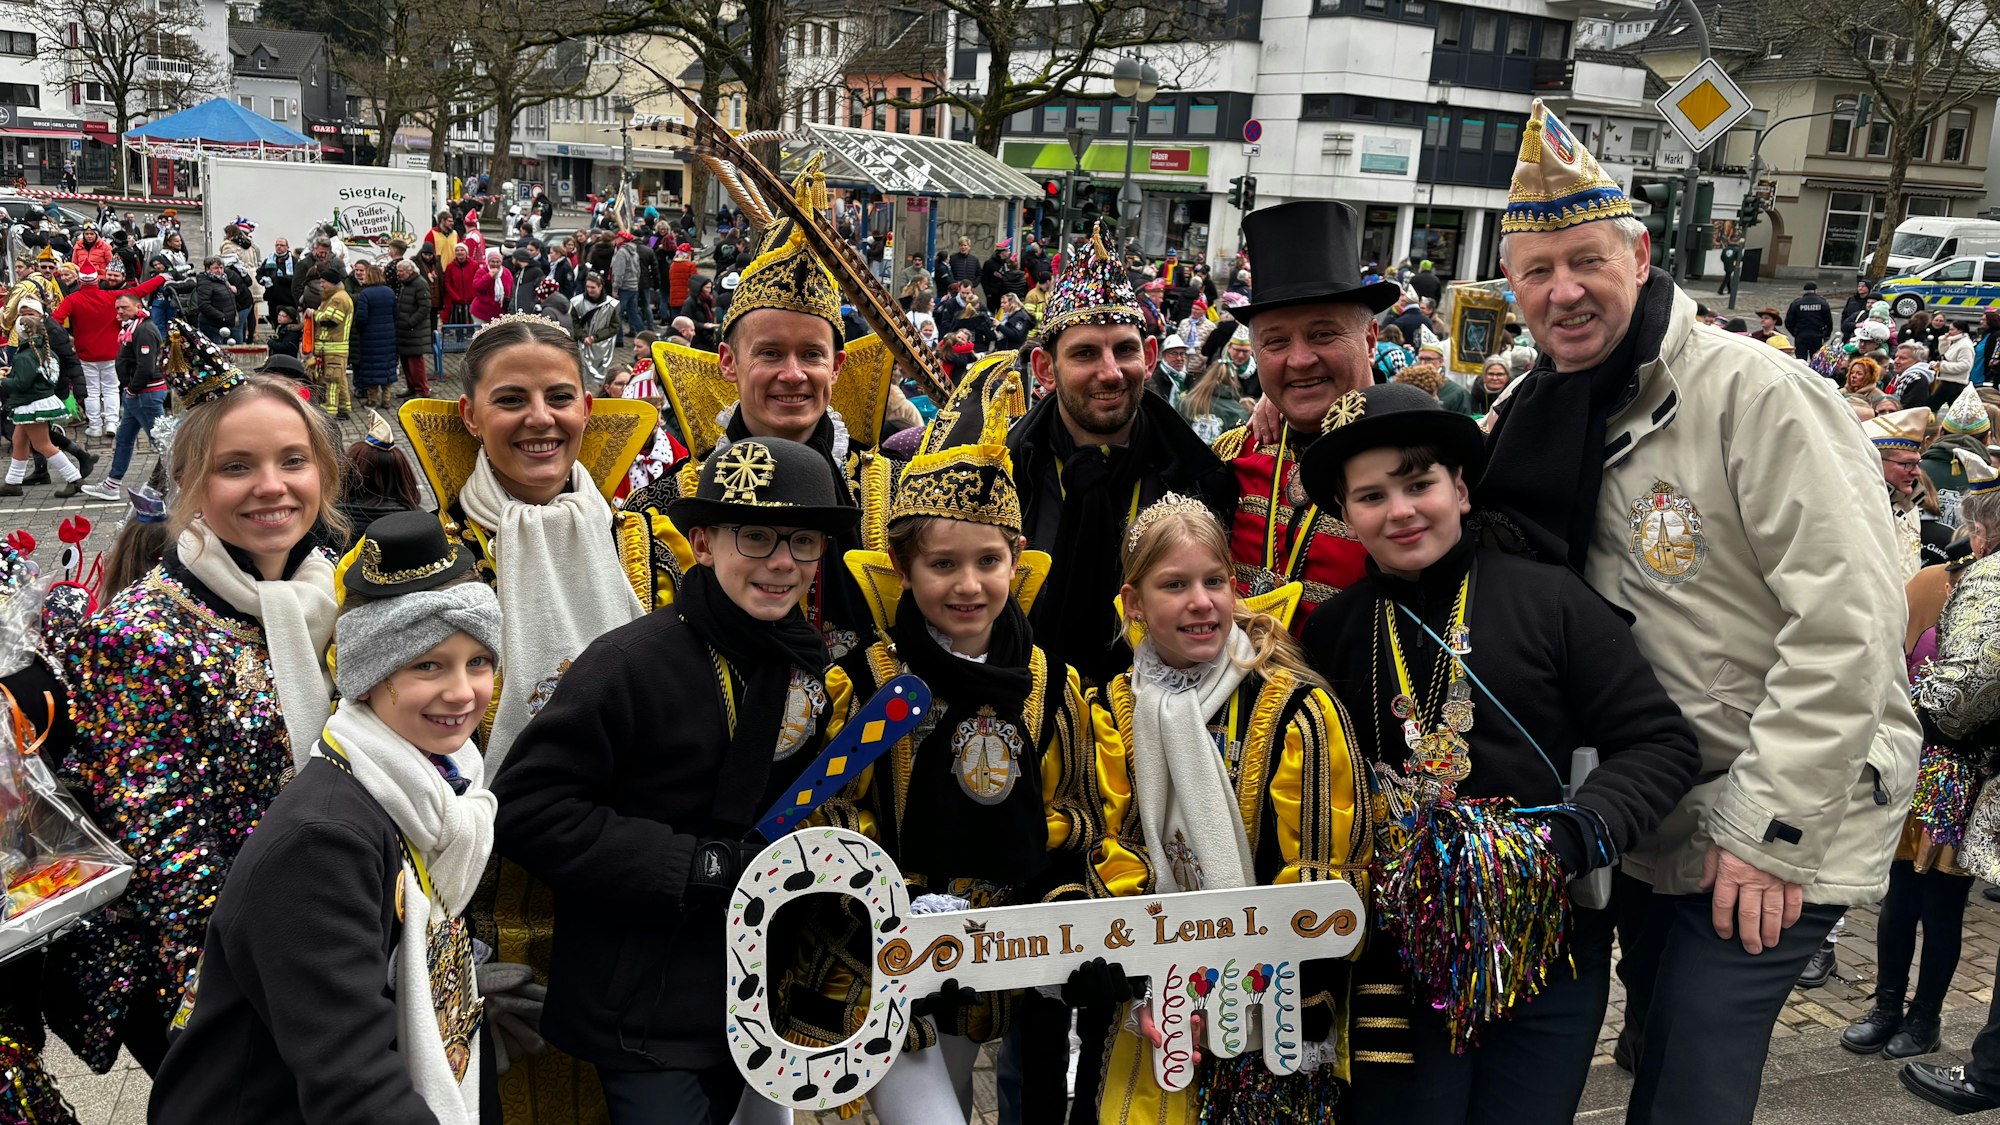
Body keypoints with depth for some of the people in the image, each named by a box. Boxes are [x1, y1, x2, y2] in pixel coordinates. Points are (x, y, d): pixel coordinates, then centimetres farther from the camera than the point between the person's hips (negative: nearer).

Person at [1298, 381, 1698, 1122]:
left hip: (1549, 949, -1)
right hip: (1396, 953, 1)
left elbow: (1661, 742, -4)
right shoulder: (1330, 632, 3)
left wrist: (1574, 836, -17)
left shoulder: (1549, 600, -4)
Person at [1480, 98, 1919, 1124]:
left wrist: (1770, 828, -21)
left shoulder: (1751, 391, -17)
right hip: (1648, 826, 7)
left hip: (1772, 843, -7)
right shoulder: (1540, 417, 5)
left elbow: (1848, 623, -21)